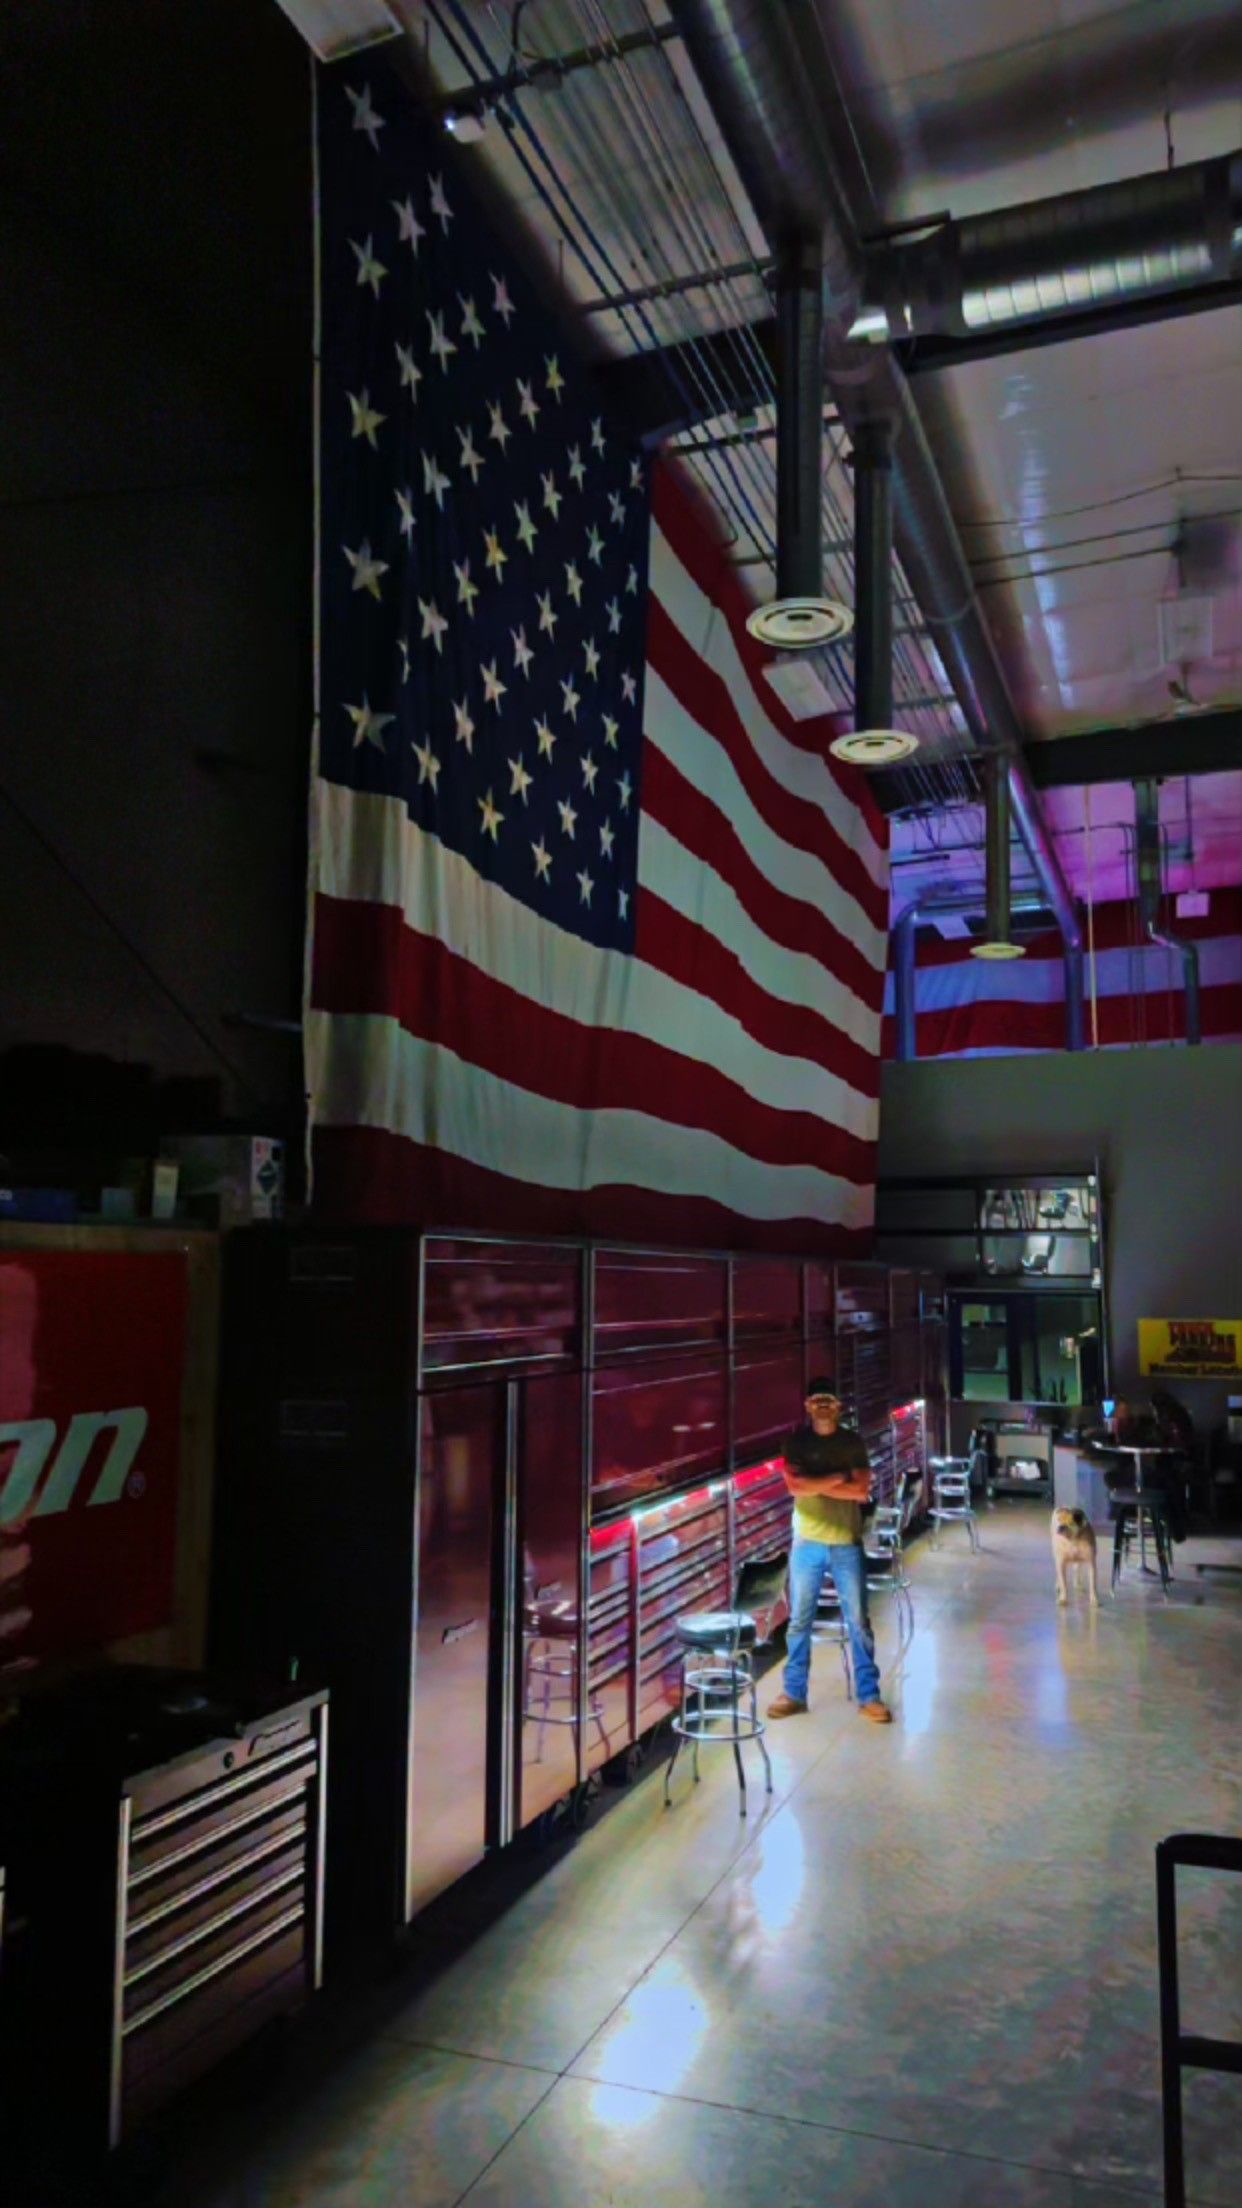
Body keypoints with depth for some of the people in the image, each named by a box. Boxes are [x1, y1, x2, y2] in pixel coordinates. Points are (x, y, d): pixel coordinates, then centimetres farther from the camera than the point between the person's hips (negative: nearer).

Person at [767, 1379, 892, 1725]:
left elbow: (862, 1491, -11)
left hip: (847, 1545, 0)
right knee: (800, 1621, 8)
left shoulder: (853, 1442, 0)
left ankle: (869, 1696, 15)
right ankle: (794, 1692, 20)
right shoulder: (797, 1441, -1)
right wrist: (838, 1478, -14)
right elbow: (795, 1486, -15)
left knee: (858, 1622, 5)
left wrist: (816, 1484, -14)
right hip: (806, 1544, 0)